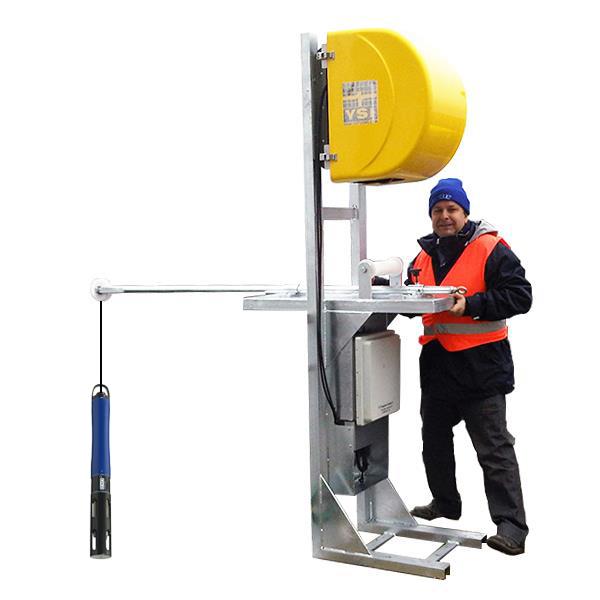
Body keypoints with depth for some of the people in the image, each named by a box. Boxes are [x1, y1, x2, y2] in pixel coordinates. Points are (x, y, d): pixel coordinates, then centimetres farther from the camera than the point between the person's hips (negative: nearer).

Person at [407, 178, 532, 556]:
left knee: (494, 448, -3)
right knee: (435, 439, 19)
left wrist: (471, 305, -24)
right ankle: (445, 503, 38)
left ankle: (511, 525, 5)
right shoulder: (425, 257, 12)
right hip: (437, 363, 8)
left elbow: (519, 295, -15)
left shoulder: (491, 249, -10)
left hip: (480, 364, -8)